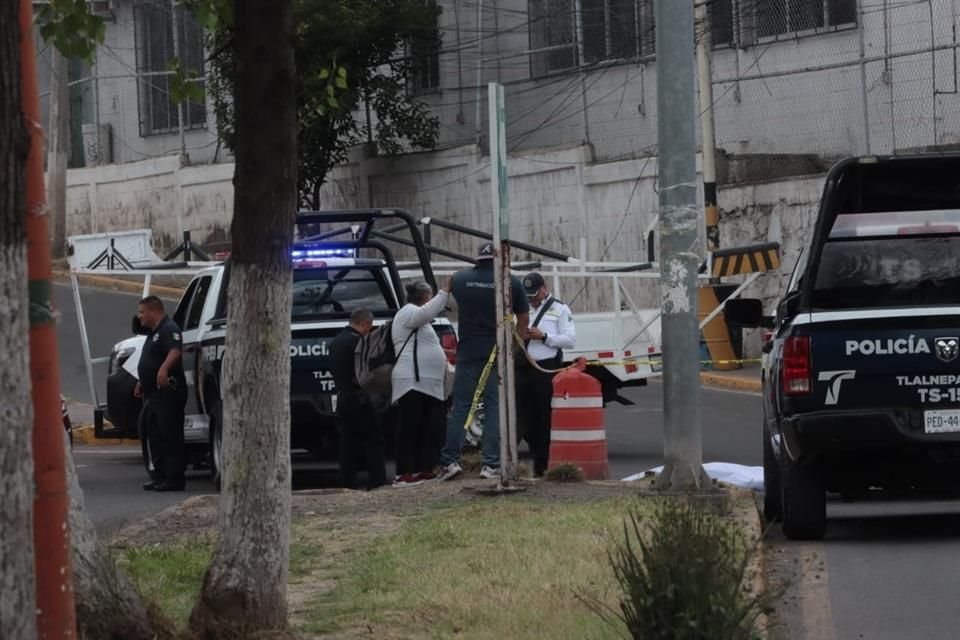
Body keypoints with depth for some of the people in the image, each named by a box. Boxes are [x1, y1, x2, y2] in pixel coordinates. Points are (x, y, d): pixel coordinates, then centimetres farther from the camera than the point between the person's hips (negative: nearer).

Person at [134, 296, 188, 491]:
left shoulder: (169, 329, -12)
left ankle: (174, 478, -10)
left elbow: (175, 350, -30)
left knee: (171, 436, -9)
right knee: (155, 436, 12)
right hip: (154, 392, 11)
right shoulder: (154, 332, 22)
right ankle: (159, 476, 18)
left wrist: (164, 368, -47)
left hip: (168, 392, -11)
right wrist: (142, 382, 35)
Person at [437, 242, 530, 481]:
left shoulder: (460, 279, 2)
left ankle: (450, 461, 1)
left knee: (460, 407, 6)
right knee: (494, 407, 2)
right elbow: (523, 320, 5)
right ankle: (491, 464, -3)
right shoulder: (511, 282, -1)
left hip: (468, 352, 1)